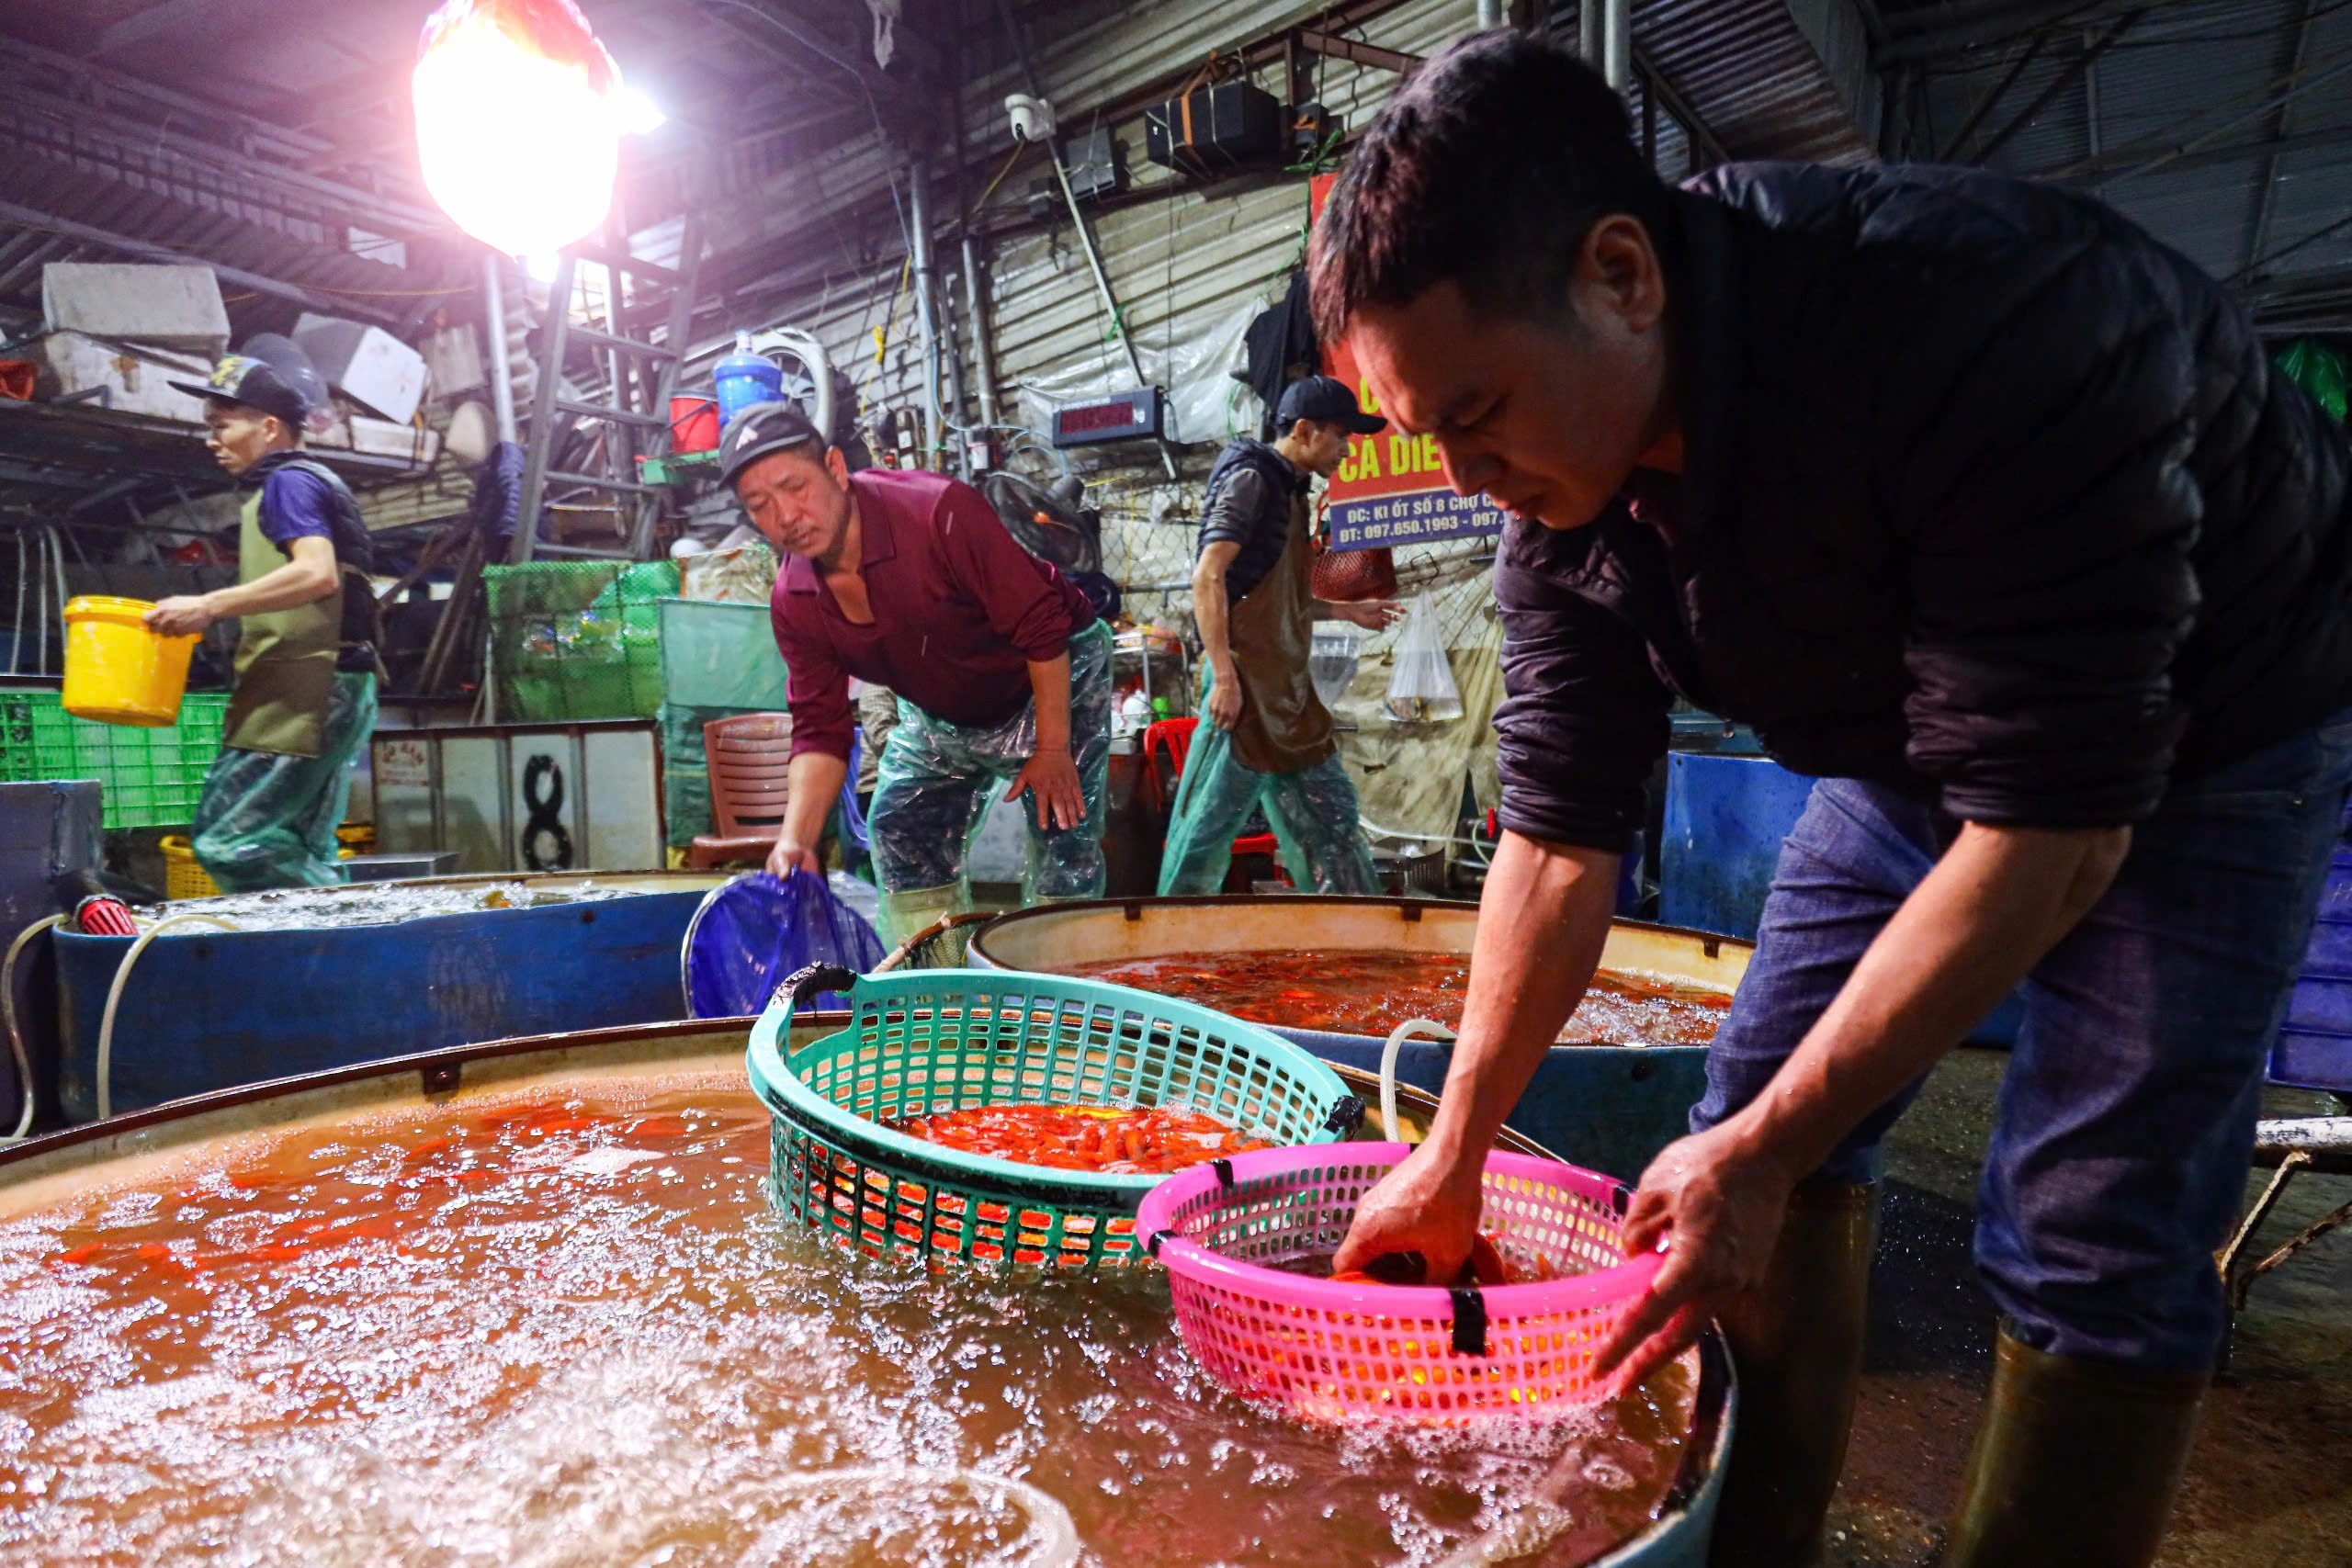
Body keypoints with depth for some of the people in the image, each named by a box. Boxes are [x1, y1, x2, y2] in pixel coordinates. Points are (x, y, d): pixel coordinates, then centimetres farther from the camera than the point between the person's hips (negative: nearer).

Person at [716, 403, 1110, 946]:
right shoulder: (793, 602, -14)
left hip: (1053, 676, -6)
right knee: (900, 834, 4)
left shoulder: (939, 511, -33)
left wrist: (1053, 748, -25)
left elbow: (1042, 627, -29)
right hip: (940, 713, 6)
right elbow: (820, 729, -10)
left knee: (1062, 836, -13)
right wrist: (796, 836, -25)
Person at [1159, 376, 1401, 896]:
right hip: (1247, 681, -10)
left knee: (1331, 811, 14)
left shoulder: (1289, 490, 20)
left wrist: (1349, 611, 28)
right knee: (1210, 822, -6)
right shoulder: (1250, 479, -7)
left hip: (1288, 688, 10)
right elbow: (1208, 578, -18)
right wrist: (1223, 676, -24)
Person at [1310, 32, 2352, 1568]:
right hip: (1913, 745, 5)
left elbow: (2052, 829, -33)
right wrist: (1452, 1162, -9)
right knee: (1753, 1120, 1)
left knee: (2092, 1240, -11)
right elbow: (1561, 834, -12)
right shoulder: (1564, 485, -17)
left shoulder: (1995, 326, -37)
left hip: (2203, 736, -5)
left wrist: (1763, 1151, -29)